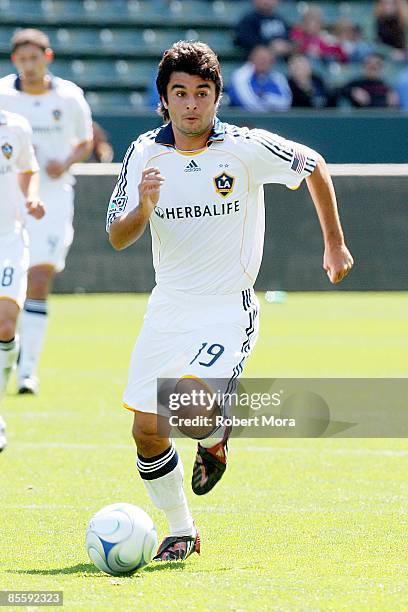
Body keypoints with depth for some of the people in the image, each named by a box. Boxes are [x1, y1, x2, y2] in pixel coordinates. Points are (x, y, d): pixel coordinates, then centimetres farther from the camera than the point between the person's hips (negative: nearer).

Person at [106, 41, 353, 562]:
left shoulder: (247, 147, -11)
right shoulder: (145, 153, -2)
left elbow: (314, 167, 6)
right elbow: (117, 238, -3)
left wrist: (335, 244, 13)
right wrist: (144, 207, -25)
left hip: (228, 309, -4)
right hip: (168, 306, 4)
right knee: (147, 431, 2)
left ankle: (215, 438, 10)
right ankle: (180, 531, 25)